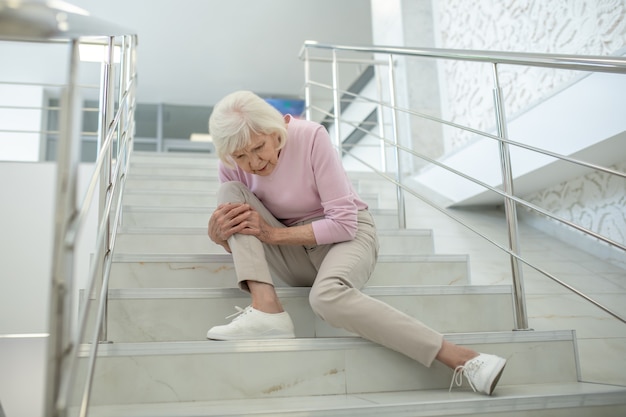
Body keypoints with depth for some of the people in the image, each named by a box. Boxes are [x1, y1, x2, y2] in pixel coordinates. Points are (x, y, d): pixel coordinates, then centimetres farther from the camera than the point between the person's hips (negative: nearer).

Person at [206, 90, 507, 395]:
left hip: (346, 235, -4)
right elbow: (242, 244, 1)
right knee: (230, 191, -16)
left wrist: (272, 233, -25)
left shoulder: (310, 137, -20)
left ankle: (461, 358, -33)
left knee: (326, 295, -38)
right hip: (295, 254, 5)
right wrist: (218, 232, -23)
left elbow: (344, 223, -21)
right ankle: (266, 308, -29)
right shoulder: (231, 167, -8)